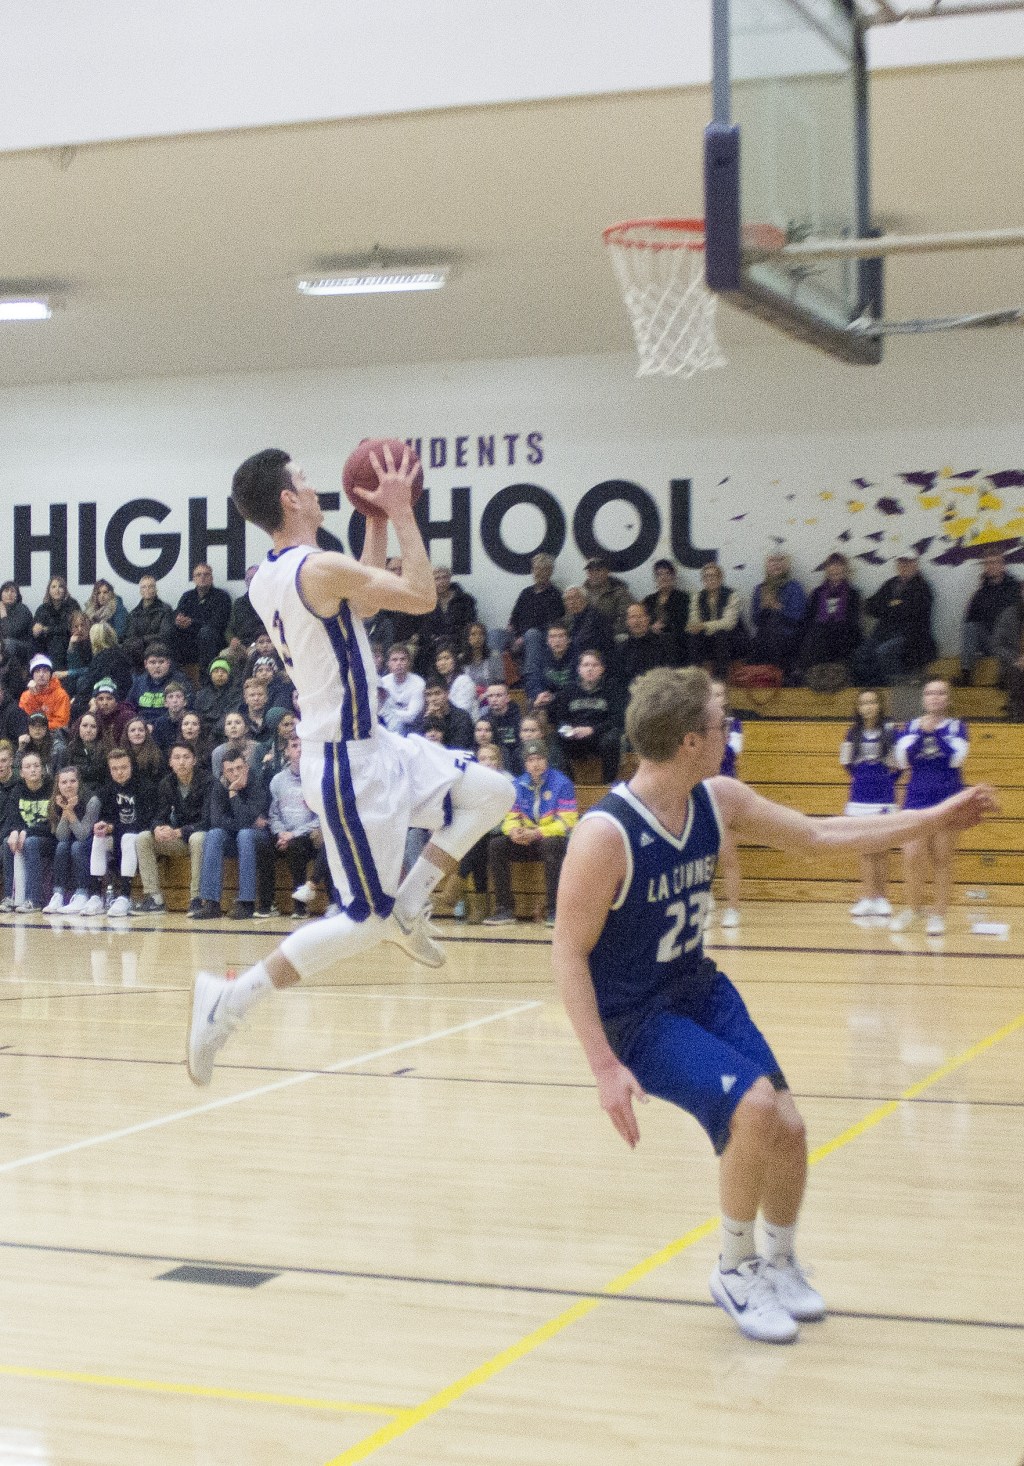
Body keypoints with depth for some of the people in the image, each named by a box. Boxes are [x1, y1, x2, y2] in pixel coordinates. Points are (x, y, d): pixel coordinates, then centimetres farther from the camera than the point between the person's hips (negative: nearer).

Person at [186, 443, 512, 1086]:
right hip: (349, 766, -10)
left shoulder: (267, 578, 7)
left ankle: (408, 906, 14)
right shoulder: (321, 567, -22)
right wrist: (401, 512, -8)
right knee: (367, 921, -4)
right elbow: (422, 597, -15)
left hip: (370, 744, 10)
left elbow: (366, 597, 22)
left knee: (491, 794, 12)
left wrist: (378, 522, 17)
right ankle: (231, 999, -3)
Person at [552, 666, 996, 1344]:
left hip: (700, 988, 7)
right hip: (634, 1015, -7)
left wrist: (933, 819, 8)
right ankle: (735, 1270, 1)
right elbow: (569, 953, -20)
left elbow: (816, 836, 8)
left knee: (788, 1130, 0)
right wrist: (604, 1066, -25)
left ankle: (780, 1265, 29)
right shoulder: (605, 835, -26)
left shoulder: (718, 800, -4)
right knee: (754, 1107, -24)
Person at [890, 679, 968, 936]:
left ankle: (938, 914, 8)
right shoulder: (912, 727, 7)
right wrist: (921, 732, -13)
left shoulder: (957, 727, 2)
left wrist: (936, 732, -14)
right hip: (917, 799, 1)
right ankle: (913, 908, 15)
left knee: (942, 860, 2)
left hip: (948, 800, -1)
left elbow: (956, 757, -15)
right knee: (912, 858, -4)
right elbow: (903, 759, -7)